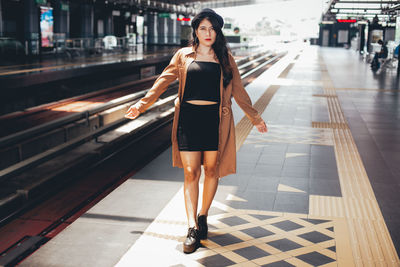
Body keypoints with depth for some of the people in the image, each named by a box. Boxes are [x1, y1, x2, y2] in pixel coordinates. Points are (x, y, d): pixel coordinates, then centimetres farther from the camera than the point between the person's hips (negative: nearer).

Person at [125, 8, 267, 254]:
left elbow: (238, 90, 14)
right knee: (191, 173, -3)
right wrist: (142, 104, 2)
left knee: (211, 170, 6)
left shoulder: (225, 58, 10)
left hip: (215, 119, 1)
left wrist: (255, 117, 15)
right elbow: (164, 81, 9)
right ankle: (192, 228, -1)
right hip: (188, 117, 0)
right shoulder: (183, 56, 9)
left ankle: (203, 217, 26)